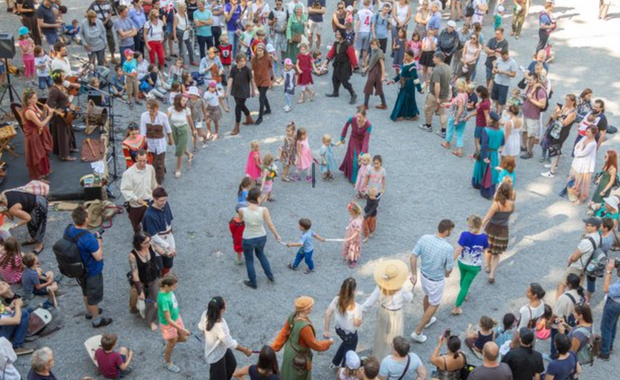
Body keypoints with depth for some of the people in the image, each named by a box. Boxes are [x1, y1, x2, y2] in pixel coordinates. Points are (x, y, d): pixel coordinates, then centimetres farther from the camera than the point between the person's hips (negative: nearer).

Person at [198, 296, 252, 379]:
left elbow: (201, 327, -2)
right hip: (216, 355, -8)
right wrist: (245, 350, -12)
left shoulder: (206, 314, -23)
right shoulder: (220, 327, -44)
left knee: (232, 364, 31)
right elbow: (230, 343, -28)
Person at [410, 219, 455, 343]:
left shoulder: (424, 238, -18)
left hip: (424, 274, 5)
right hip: (436, 280, -5)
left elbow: (413, 257, -12)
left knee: (427, 296, 32)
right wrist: (445, 274, 7)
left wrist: (414, 274, 0)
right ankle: (417, 332, 21)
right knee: (434, 305, 17)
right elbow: (449, 269, -17)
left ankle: (427, 320, 57)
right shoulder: (448, 248, -31)